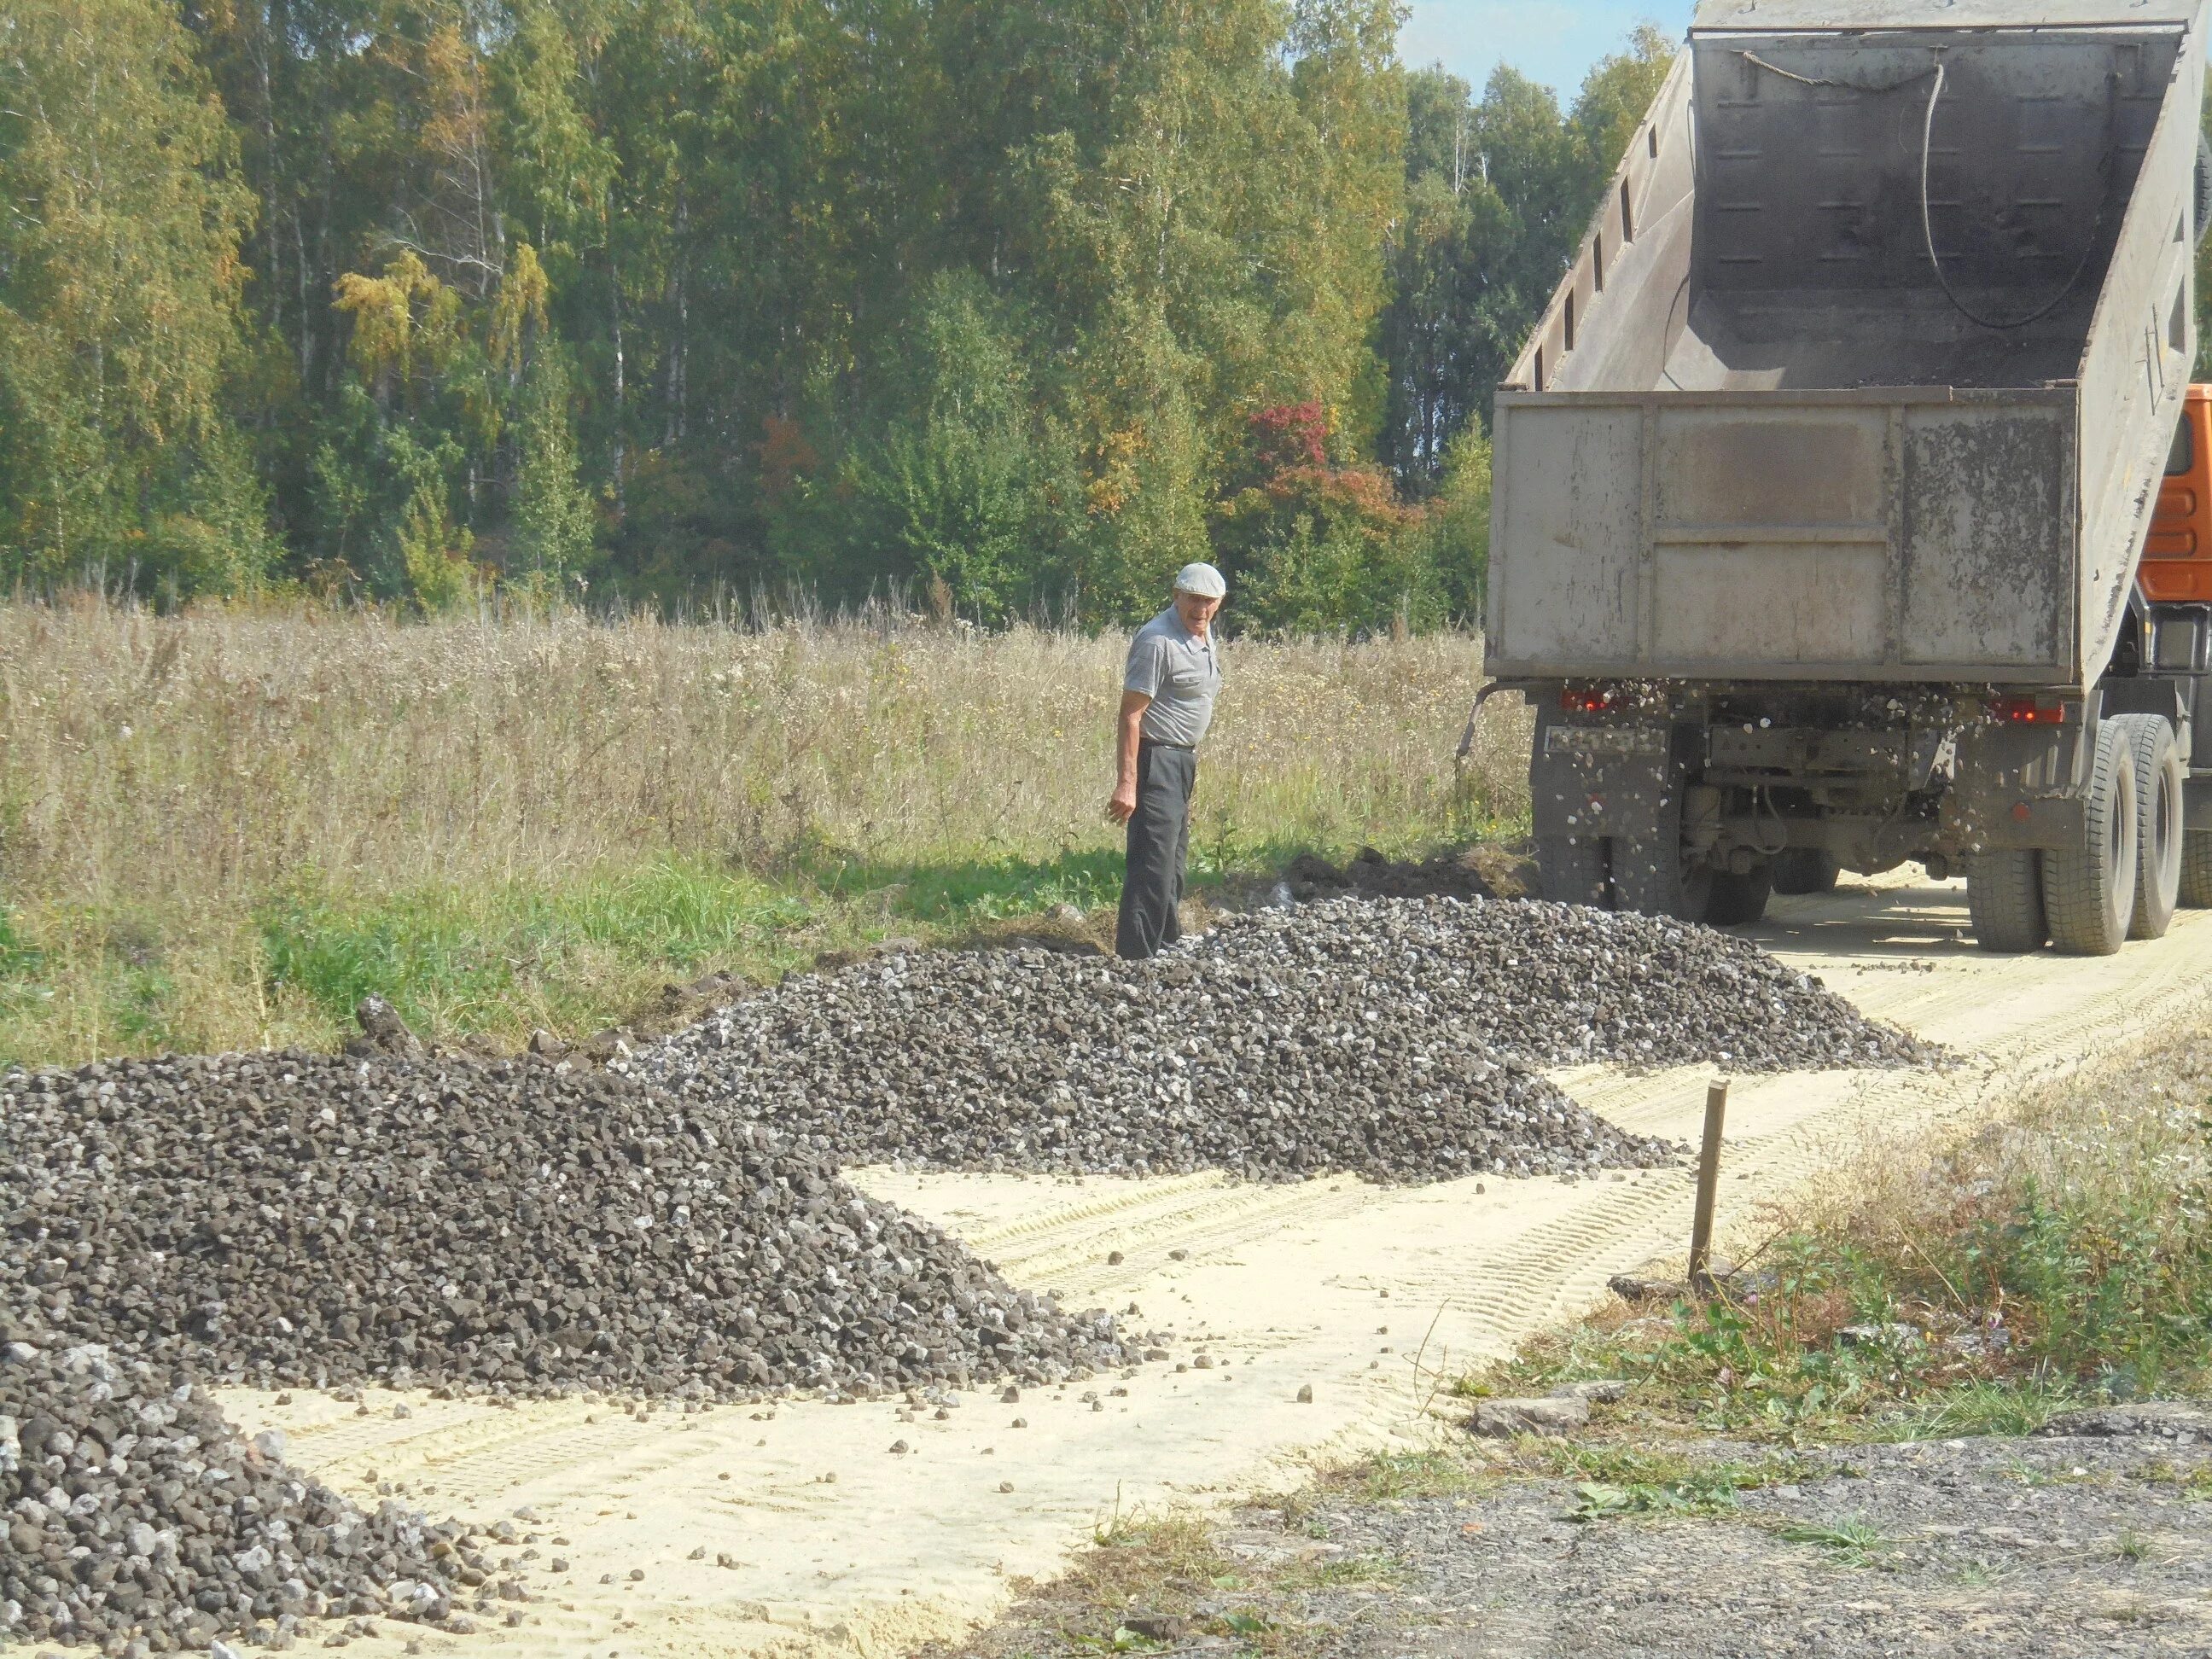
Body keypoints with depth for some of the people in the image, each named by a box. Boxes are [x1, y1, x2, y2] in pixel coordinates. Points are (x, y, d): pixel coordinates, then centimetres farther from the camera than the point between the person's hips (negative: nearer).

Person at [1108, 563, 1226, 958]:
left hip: (1183, 758, 10)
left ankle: (1166, 937, 37)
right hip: (1155, 759, -10)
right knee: (1154, 862, -14)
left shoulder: (1202, 633, 9)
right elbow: (1131, 715, -24)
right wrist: (1126, 783, -28)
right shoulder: (1158, 641, -21)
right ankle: (1136, 954, -15)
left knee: (1175, 853, 22)